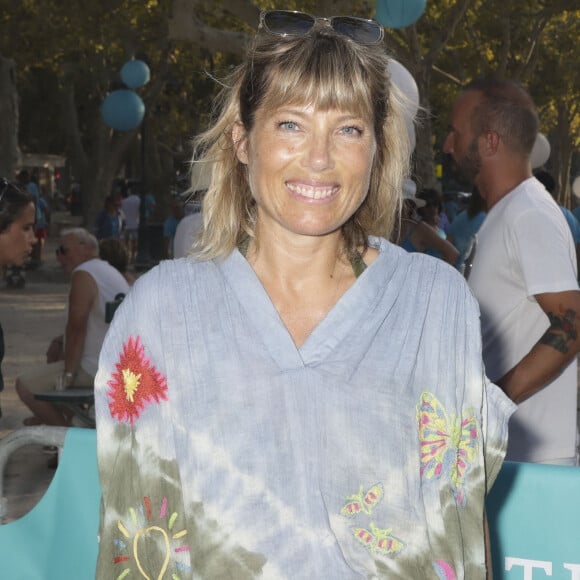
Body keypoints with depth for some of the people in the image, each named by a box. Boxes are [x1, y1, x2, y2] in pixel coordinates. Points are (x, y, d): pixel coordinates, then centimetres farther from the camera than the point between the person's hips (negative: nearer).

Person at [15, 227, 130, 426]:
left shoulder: (83, 275, -15)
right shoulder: (108, 270, 17)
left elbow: (77, 327, -20)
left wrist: (68, 374, -16)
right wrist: (63, 339, 13)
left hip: (98, 370, -11)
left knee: (25, 385, -7)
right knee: (56, 348, 32)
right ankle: (47, 416, 37)